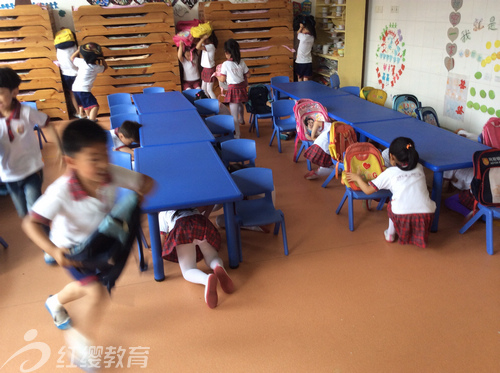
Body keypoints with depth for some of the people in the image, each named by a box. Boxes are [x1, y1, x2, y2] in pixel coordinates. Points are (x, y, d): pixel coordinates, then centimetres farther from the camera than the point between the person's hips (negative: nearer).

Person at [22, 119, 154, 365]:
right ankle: (81, 341, 13)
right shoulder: (61, 192, -39)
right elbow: (30, 223, -34)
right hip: (72, 247, -5)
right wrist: (53, 251, -45)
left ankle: (56, 302, 61)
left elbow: (145, 182, -19)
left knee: (87, 286, 26)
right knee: (96, 292, -16)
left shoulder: (112, 174, -30)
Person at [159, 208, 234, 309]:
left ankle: (207, 279, -46)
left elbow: (161, 243, 29)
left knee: (188, 271, -8)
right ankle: (218, 267, -22)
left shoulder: (163, 213, 32)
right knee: (212, 257, 18)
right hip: (202, 224, 3)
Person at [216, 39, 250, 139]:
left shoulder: (225, 64, -15)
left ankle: (237, 135, 1)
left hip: (233, 89, -6)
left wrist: (217, 76, 11)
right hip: (242, 86, 6)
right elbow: (248, 75, 4)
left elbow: (222, 79, -10)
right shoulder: (241, 62, -2)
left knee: (234, 114, -1)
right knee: (240, 104, 36)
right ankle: (241, 119, 62)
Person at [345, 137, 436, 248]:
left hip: (403, 217, -2)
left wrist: (357, 178, 32)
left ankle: (390, 234, 32)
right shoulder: (419, 168, 18)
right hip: (426, 217, 3)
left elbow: (368, 190, 13)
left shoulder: (390, 173, 8)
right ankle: (419, 235, 32)